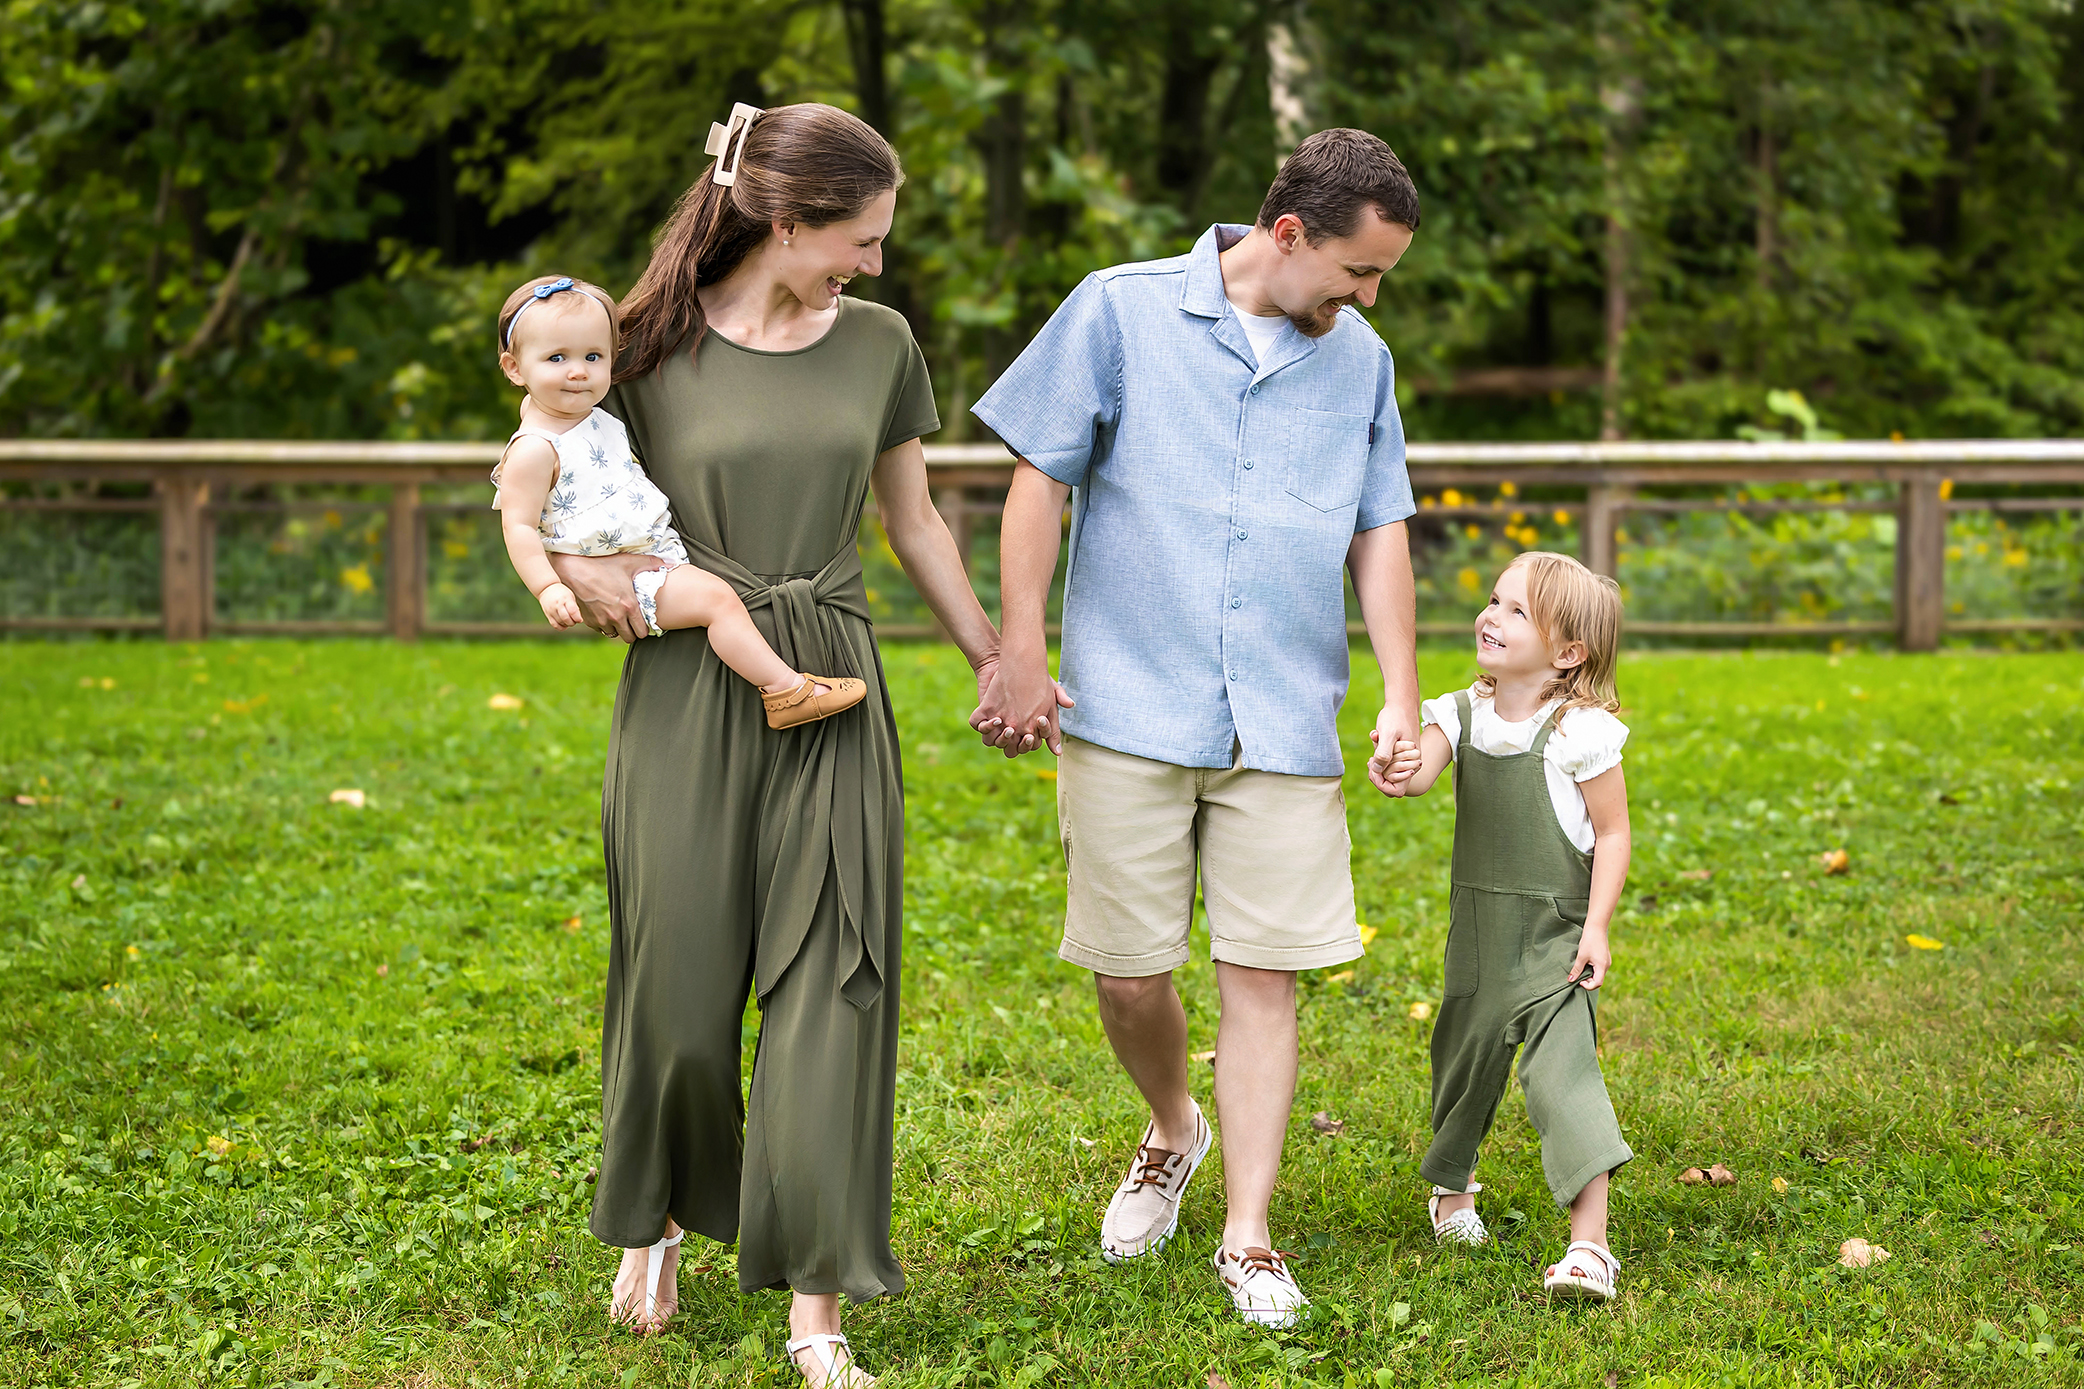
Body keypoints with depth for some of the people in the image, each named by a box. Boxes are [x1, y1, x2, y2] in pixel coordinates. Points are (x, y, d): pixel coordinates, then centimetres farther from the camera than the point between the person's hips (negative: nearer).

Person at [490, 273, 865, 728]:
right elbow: (519, 526, -22)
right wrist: (549, 589, -31)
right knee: (716, 597, -20)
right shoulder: (534, 450, -21)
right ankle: (786, 690, -18)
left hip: (658, 550, 10)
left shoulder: (599, 419, 7)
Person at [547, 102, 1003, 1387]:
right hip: (688, 690, -2)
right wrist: (575, 567, -12)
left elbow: (914, 521, 16)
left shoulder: (878, 344, 5)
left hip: (831, 700, 2)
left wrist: (994, 659, 18)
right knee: (681, 983, 6)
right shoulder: (654, 348, -3)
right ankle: (655, 1217, 35)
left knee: (832, 986, -4)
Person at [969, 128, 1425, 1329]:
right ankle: (1173, 1135, 34)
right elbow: (1041, 479, -1)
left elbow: (1380, 535, 14)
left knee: (1266, 975, -2)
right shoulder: (1122, 312, -2)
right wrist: (1020, 655, -5)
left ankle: (1249, 1238, 8)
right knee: (1130, 972, 4)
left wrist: (1404, 696, 5)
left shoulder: (1361, 361, 10)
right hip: (1129, 710, -2)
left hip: (1285, 728, 2)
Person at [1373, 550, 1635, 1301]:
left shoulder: (1580, 733, -11)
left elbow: (1613, 833, -7)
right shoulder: (1463, 714, 2)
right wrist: (1396, 768, -40)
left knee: (1562, 1069, -17)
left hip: (1555, 933, -5)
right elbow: (1422, 770, -15)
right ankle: (1451, 1186, 45)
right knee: (1466, 1056, 18)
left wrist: (1597, 928, -12)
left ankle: (1589, 1244, -20)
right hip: (1479, 929, 5)